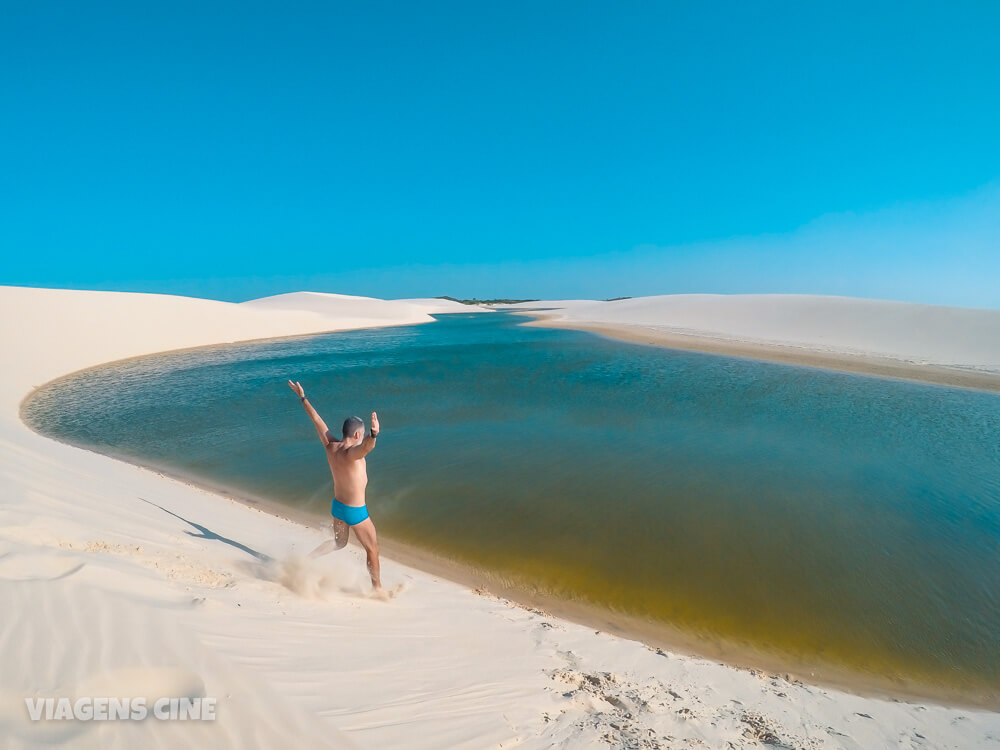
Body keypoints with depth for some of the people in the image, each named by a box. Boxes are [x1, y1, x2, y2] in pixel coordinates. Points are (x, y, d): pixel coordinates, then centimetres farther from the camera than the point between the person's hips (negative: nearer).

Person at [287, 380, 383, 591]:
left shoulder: (330, 446, -8)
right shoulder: (351, 453, -28)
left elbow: (317, 419, 2)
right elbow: (367, 446, -54)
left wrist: (303, 398, 11)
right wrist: (374, 434, -74)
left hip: (337, 505, 7)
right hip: (356, 512, -7)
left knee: (339, 542, 32)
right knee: (372, 549, 13)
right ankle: (377, 587, 27)